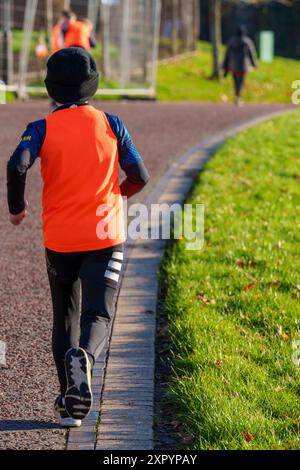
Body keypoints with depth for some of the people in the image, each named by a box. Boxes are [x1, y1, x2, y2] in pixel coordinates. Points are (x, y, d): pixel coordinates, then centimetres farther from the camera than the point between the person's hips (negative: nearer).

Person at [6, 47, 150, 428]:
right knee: (97, 314, -4)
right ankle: (83, 357, -38)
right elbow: (140, 177, 2)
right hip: (105, 237, -1)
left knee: (64, 319, 14)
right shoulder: (111, 124, 1)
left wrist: (16, 207, -3)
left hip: (59, 240, 1)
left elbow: (17, 166, -21)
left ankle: (68, 403, 13)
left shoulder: (42, 128, -3)